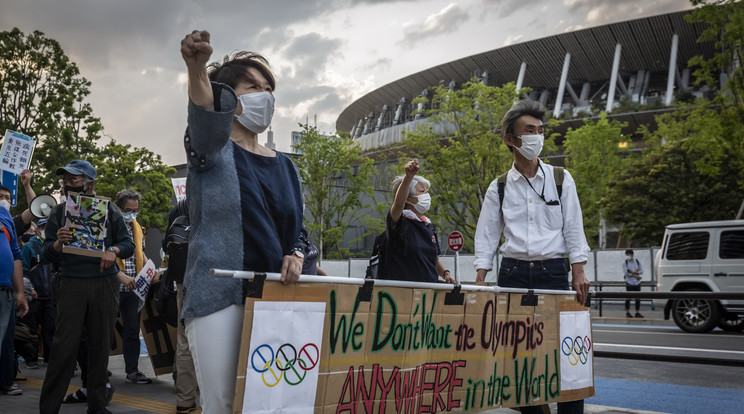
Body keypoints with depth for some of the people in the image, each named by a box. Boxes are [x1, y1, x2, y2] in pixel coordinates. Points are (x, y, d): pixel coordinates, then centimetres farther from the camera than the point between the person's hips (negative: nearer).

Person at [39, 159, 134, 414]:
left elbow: (129, 244, 8)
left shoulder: (108, 210, 10)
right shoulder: (59, 212, 10)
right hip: (71, 283, -1)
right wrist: (58, 243, -15)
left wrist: (113, 250, -13)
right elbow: (47, 254, 7)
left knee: (100, 345, 5)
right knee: (64, 345, -6)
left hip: (105, 282, 1)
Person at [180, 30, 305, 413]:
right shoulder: (212, 149, 0)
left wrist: (295, 257, -4)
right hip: (219, 296, -5)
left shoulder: (284, 166, 16)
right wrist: (197, 69, -45)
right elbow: (206, 119, -24)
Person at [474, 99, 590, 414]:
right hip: (513, 272, 1)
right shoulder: (499, 187, 6)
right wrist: (480, 279, -1)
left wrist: (578, 272, -5)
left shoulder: (561, 179, 5)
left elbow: (574, 228, 3)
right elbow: (486, 236, 7)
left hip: (553, 271, -1)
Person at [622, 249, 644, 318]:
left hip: (637, 282, 3)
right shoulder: (625, 262, -2)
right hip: (629, 282, -3)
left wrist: (633, 272, -12)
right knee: (628, 297, -1)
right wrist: (635, 275, -14)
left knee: (638, 298, 3)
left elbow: (641, 271, 4)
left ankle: (637, 313, 10)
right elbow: (626, 273, -11)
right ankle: (627, 312, 8)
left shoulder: (637, 261, 7)